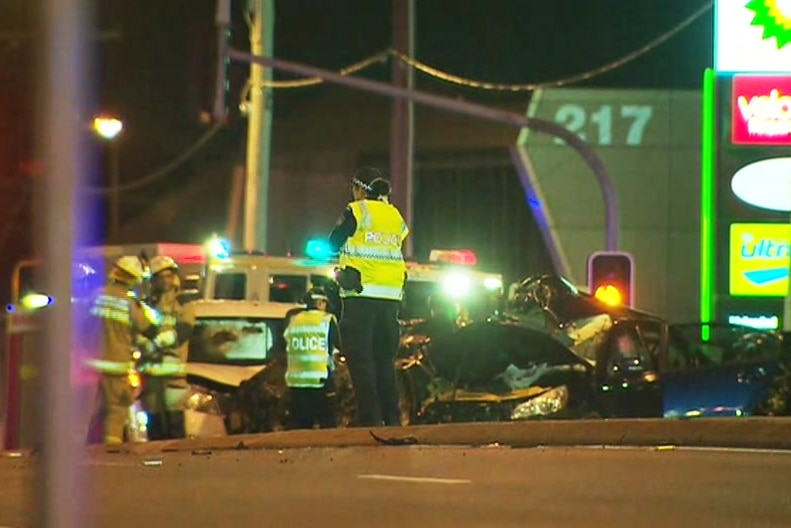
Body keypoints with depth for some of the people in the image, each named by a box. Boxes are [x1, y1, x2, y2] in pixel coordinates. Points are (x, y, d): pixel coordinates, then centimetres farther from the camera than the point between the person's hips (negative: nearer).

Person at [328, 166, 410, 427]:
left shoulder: (356, 212, -4)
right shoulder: (395, 216, 13)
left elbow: (333, 244, 2)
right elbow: (399, 242, 16)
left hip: (361, 295, -6)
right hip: (391, 296, 6)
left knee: (360, 357, -4)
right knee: (385, 359, 12)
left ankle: (370, 417, -11)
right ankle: (392, 417, 9)